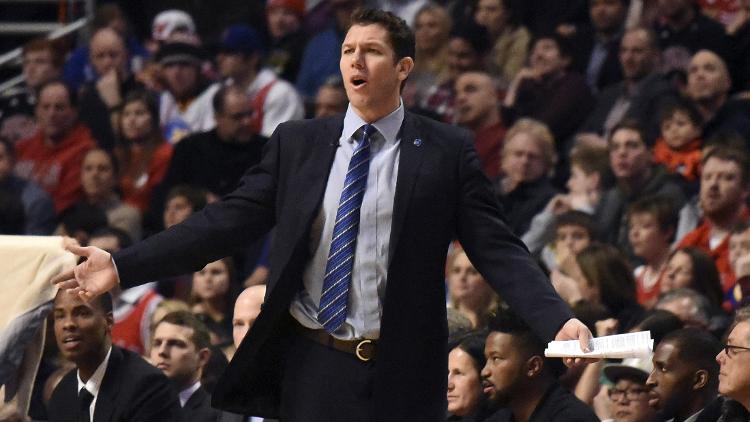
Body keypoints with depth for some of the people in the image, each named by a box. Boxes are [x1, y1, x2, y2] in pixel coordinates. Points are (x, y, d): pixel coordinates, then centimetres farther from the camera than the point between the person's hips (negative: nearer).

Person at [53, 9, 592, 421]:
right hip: (312, 368, 2)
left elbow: (497, 249, -4)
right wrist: (122, 266, -6)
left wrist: (557, 319, -19)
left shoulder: (447, 152, 1)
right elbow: (229, 220, 3)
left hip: (401, 377, -2)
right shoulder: (297, 144, 8)